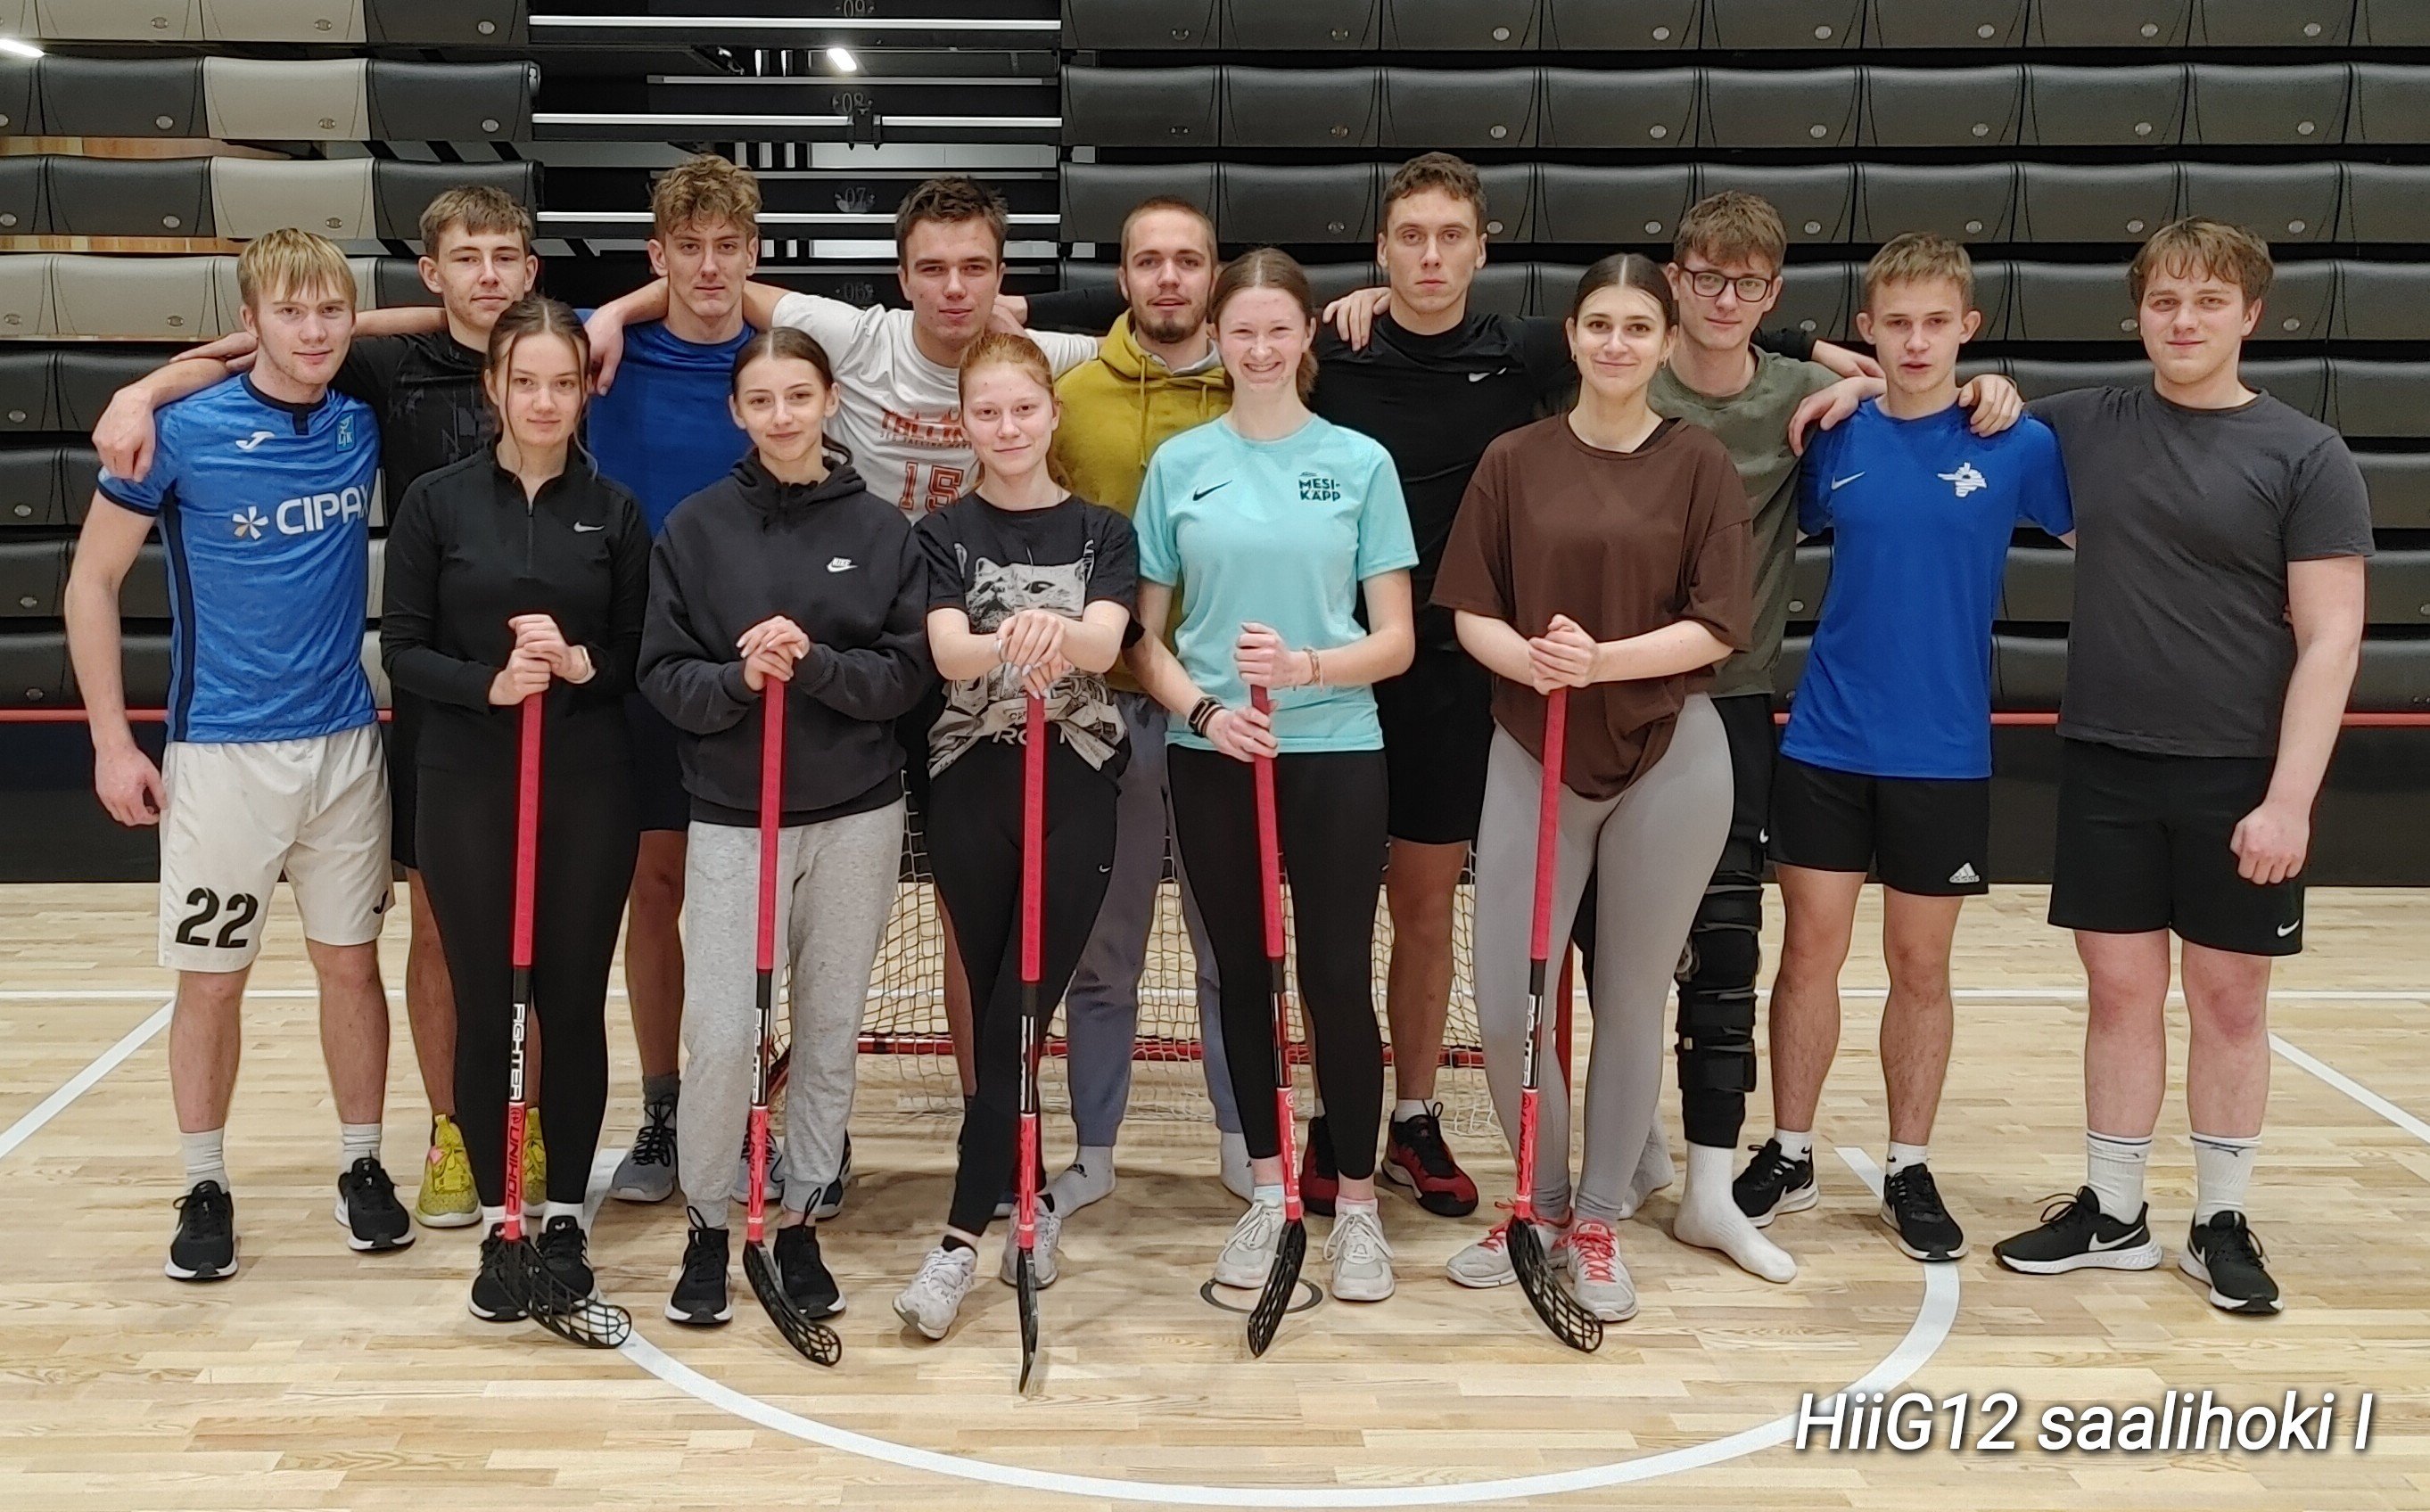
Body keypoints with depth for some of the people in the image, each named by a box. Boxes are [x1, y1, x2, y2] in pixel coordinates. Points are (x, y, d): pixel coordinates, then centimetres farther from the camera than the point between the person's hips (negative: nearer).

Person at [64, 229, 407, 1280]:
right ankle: (205, 1188, 22)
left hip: (346, 744, 3)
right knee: (211, 979, 6)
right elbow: (92, 581, -2)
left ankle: (362, 1166, 25)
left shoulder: (366, 421, 0)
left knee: (351, 962, 10)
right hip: (220, 753, -2)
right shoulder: (184, 431, -9)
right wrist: (112, 741, -5)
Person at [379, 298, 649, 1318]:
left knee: (574, 1005, 6)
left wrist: (580, 663, -15)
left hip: (589, 794, 1)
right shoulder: (436, 501, 1)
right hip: (469, 792, 0)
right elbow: (403, 650, -1)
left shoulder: (614, 511, 3)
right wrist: (488, 682, -18)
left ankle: (564, 1217, 21)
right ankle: (498, 1223, 20)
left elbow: (640, 660, 5)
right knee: (484, 1008, 6)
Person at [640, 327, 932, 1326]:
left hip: (856, 815, 1)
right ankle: (707, 1226, 18)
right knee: (720, 1034, -4)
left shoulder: (882, 529, 2)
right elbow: (663, 676, -1)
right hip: (731, 815, -1)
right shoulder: (695, 528, 2)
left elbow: (906, 675, -3)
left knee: (829, 1029, 8)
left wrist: (813, 663, -18)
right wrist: (738, 676, -19)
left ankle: (798, 1222, 24)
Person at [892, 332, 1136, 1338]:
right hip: (971, 791, 1)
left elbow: (1103, 644, -13)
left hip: (1075, 792, -1)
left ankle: (963, 1237, -1)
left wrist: (1058, 632, -37)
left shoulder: (1102, 532, 5)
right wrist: (1007, 647, -36)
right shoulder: (943, 535, 5)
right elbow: (947, 651, -13)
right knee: (996, 1013, 8)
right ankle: (1034, 1202, 26)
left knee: (1016, 1017, -6)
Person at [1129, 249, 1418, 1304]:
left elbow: (1394, 640, -1)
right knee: (1240, 975, 10)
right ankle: (1267, 1193, 24)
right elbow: (1145, 635, 6)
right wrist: (1202, 711, -11)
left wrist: (1307, 668, -18)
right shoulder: (1179, 464, 4)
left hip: (1336, 754, -2)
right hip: (1211, 759, 2)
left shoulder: (1360, 463, 0)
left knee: (1336, 977, 1)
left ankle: (1356, 1205, 16)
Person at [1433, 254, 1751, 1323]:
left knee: (1632, 1001, 9)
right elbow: (1469, 612, 3)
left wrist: (1604, 659, -21)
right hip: (1532, 753, 1)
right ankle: (1543, 1203, 26)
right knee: (1503, 1008, 0)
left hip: (1669, 756, -1)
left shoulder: (1699, 464, 0)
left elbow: (1716, 626, -6)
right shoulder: (1514, 461, 4)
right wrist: (1527, 659, -17)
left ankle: (1597, 1222, 26)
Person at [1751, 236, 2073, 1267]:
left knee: (1920, 966, 8)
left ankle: (1910, 1170, 23)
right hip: (1826, 744, 1)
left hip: (1944, 755, -1)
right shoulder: (1834, 439, 1)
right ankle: (1790, 1154, 21)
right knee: (1809, 950, 6)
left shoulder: (2017, 444, -5)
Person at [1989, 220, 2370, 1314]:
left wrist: (2289, 796, -14)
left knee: (2229, 1000, 8)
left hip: (2240, 780, -2)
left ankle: (2222, 1223, 23)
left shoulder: (2307, 456, -4)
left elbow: (2331, 637, -7)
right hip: (2105, 768, 2)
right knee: (2121, 990, 9)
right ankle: (2111, 1213, 22)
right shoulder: (2084, 427, 4)